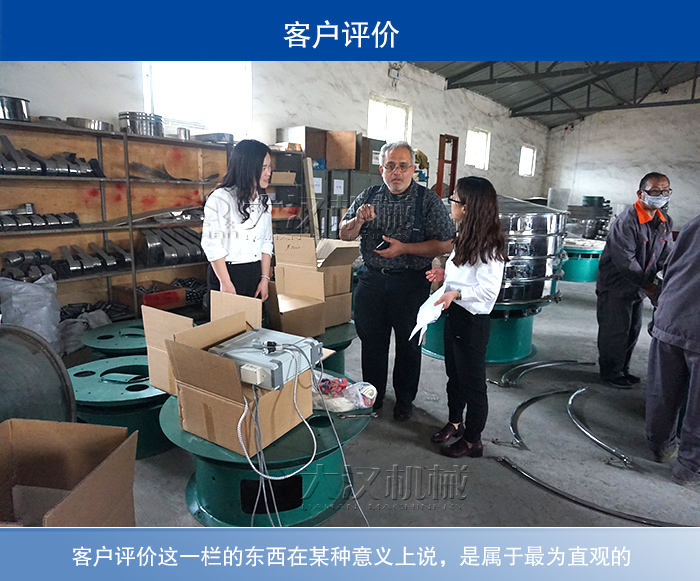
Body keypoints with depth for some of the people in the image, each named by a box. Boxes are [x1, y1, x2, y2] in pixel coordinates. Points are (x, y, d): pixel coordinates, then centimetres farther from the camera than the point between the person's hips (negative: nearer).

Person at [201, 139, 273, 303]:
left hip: (255, 274, 6)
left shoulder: (263, 200, 9)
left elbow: (266, 242, 11)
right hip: (226, 272, -6)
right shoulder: (220, 198, -12)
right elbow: (212, 243, -14)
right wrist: (225, 283, -15)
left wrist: (265, 278, 5)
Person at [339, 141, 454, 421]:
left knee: (408, 345, 12)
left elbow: (445, 245, -10)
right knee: (371, 342, 14)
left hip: (411, 284, -2)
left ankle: (404, 399, 33)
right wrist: (358, 220, -17)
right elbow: (344, 234, 5)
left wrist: (403, 248, -19)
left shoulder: (429, 200, -5)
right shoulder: (368, 196, 5)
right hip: (372, 280, 3)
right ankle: (373, 396, 34)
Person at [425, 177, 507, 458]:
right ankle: (455, 422, 42)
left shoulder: (487, 245, -21)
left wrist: (457, 293, -37)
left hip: (472, 320, -9)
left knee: (472, 382, 6)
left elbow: (489, 288, -26)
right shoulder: (467, 236, 8)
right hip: (454, 314, 9)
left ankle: (472, 441, 24)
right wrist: (445, 273, 5)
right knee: (454, 374, 23)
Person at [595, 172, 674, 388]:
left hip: (638, 288, 8)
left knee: (632, 330, 17)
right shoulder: (626, 221, -20)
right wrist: (646, 285, -19)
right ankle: (611, 372, 16)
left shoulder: (665, 222, 6)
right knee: (615, 331, 0)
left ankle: (623, 369, 32)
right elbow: (625, 261, -23)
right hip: (615, 287, -8)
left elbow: (667, 255, 9)